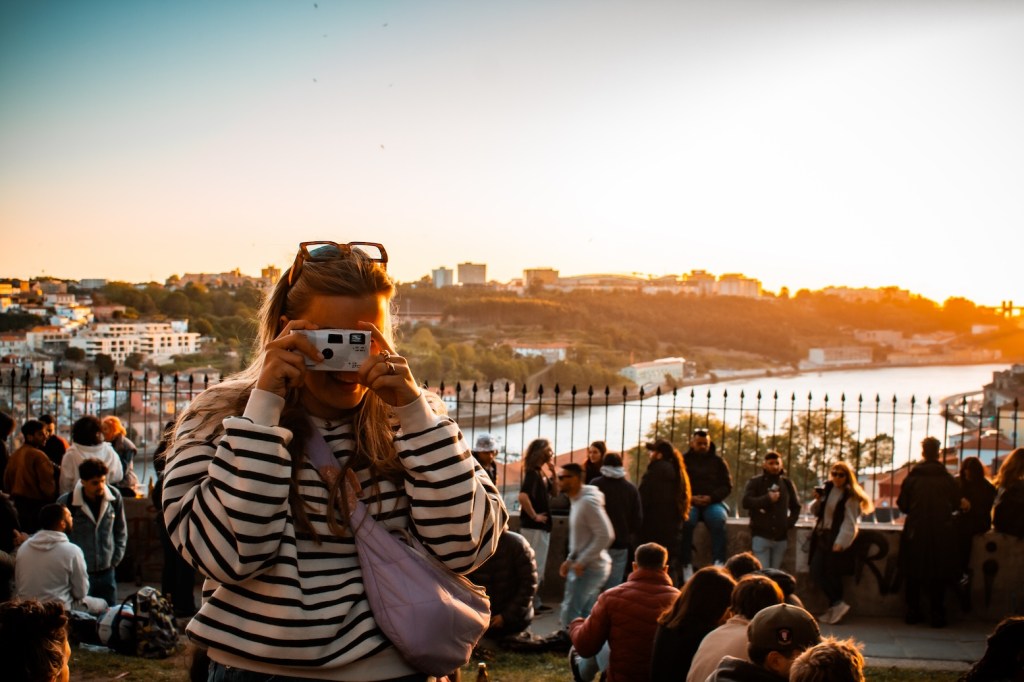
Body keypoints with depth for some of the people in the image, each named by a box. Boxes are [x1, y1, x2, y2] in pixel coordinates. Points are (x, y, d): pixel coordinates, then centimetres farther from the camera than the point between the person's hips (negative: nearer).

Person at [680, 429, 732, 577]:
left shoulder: (718, 461, 12)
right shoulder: (683, 461, 10)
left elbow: (727, 486, 7)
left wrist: (711, 498, -12)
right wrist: (689, 498, -14)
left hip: (712, 503, 1)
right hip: (689, 502, -1)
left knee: (718, 520, -31)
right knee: (686, 521, -32)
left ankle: (719, 563, -34)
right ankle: (686, 565, -31)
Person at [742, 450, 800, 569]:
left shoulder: (787, 483, 11)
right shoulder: (755, 482, 1)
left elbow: (796, 506, 21)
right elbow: (746, 502, -12)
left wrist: (790, 523, 5)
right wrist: (767, 499, -19)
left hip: (781, 537, 4)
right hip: (761, 536, -4)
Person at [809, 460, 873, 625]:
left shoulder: (850, 496, -9)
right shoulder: (827, 489, 11)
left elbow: (849, 522, -14)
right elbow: (815, 511, 18)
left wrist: (840, 543, -20)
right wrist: (817, 500, -2)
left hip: (837, 539, -7)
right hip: (822, 537, 7)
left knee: (833, 574, -5)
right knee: (816, 571, 0)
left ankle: (835, 605, 6)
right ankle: (836, 605, 5)